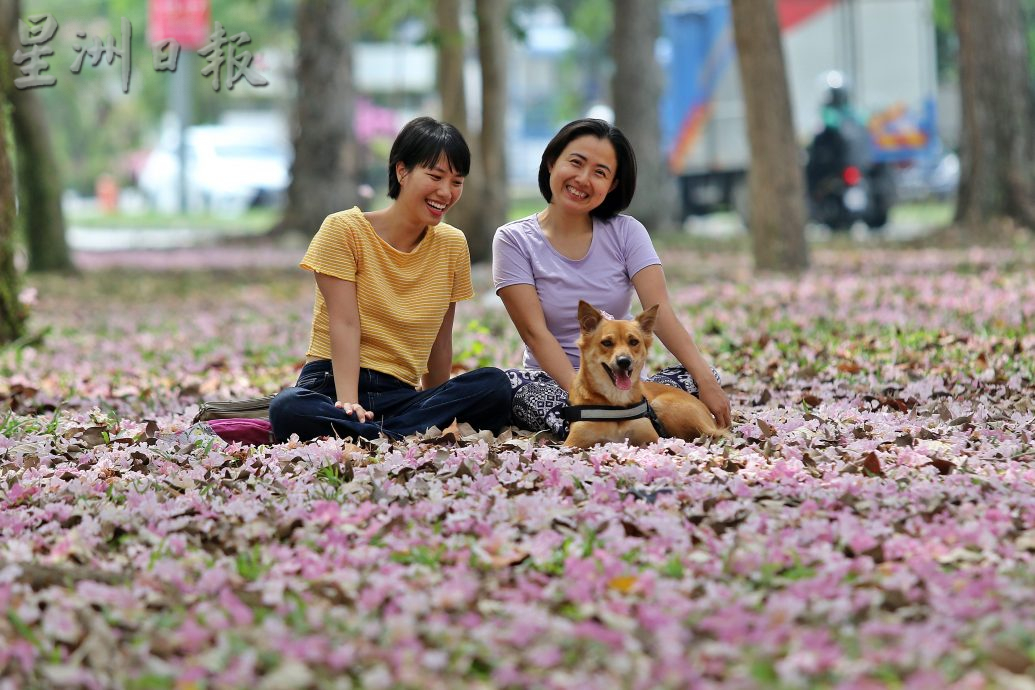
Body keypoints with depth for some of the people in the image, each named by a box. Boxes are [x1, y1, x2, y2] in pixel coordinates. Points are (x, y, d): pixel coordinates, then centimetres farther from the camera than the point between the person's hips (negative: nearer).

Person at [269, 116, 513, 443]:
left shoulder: (453, 245, 12)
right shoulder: (344, 230, 0)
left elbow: (440, 343, 14)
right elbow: (344, 324, -11)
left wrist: (437, 408, 10)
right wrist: (348, 403, -23)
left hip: (398, 394, 4)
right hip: (330, 385, -4)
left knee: (494, 385, -25)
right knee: (288, 409, -39)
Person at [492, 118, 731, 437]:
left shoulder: (626, 232, 3)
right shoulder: (514, 240, -3)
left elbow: (660, 311, -10)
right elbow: (535, 331, -13)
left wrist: (705, 378, -26)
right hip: (553, 383, -2)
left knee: (699, 375, -25)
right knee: (508, 383, -35)